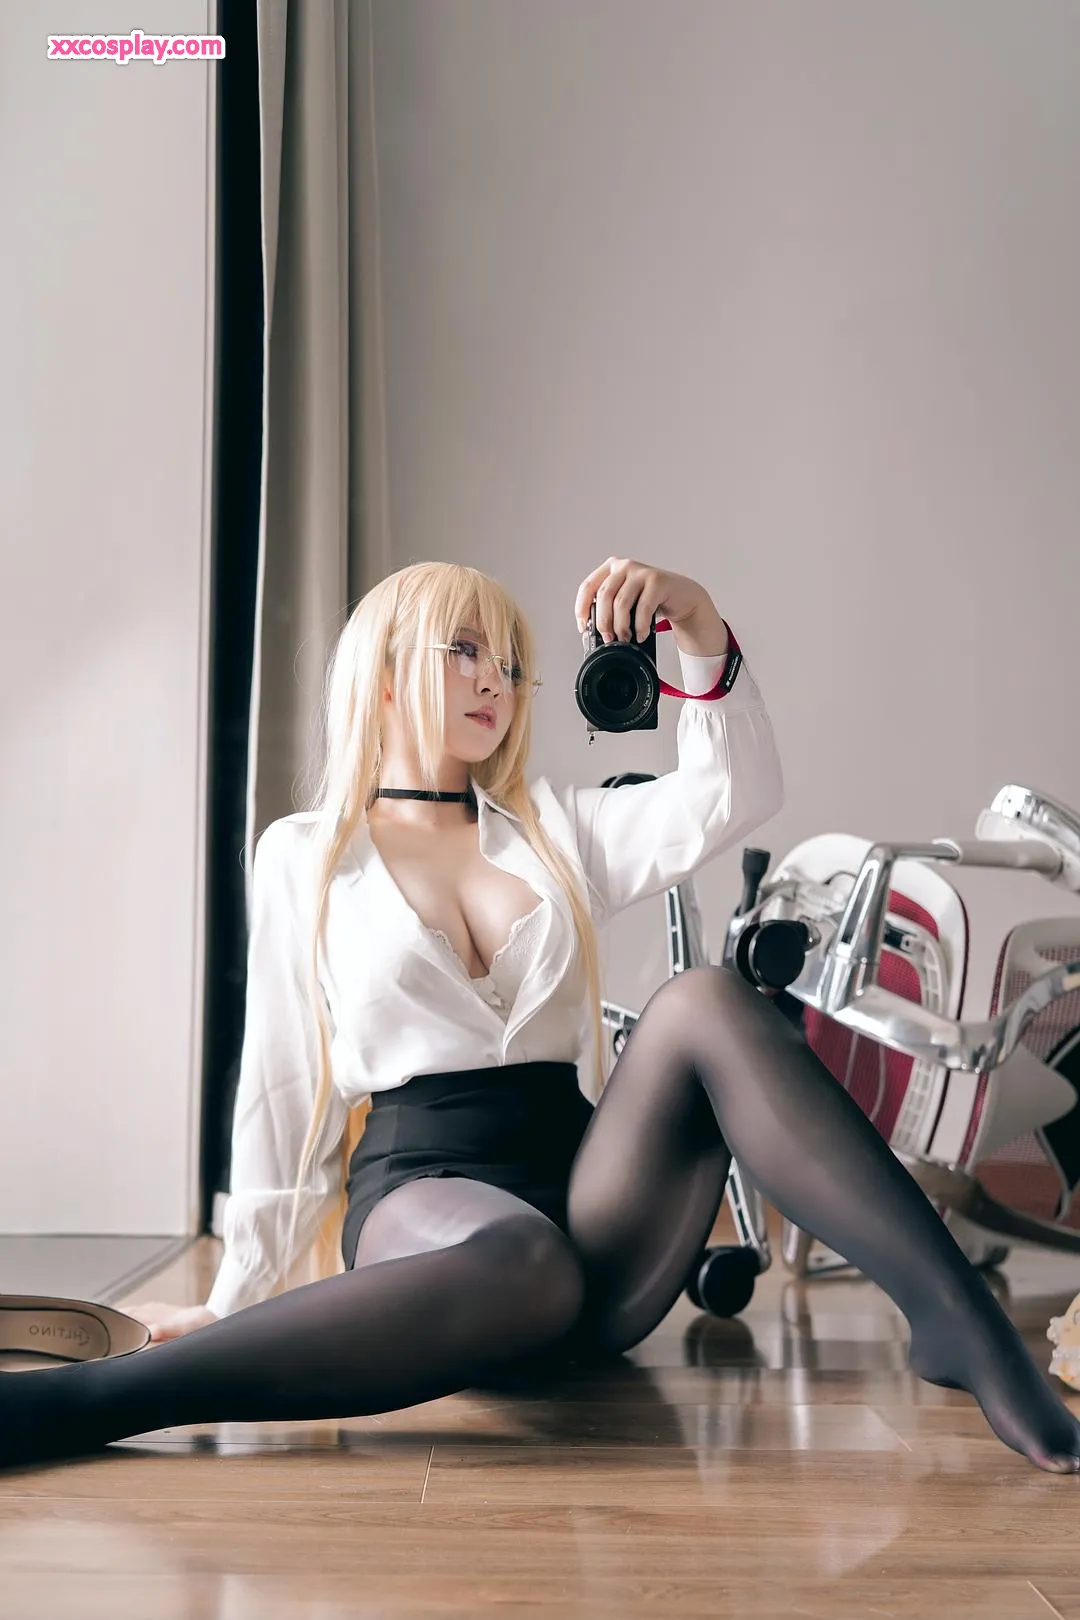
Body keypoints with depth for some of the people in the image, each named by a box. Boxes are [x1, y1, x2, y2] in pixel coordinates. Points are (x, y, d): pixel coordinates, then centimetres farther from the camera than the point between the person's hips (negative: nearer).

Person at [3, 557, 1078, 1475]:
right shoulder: (303, 856, 9)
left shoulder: (555, 830, 17)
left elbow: (732, 796, 2)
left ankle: (959, 1324, -33)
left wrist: (701, 632, -13)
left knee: (704, 1004, -27)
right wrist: (241, 1291, 12)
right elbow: (286, 1084, 10)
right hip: (421, 1190, -3)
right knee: (527, 1265, -41)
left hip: (586, 1181, 3)